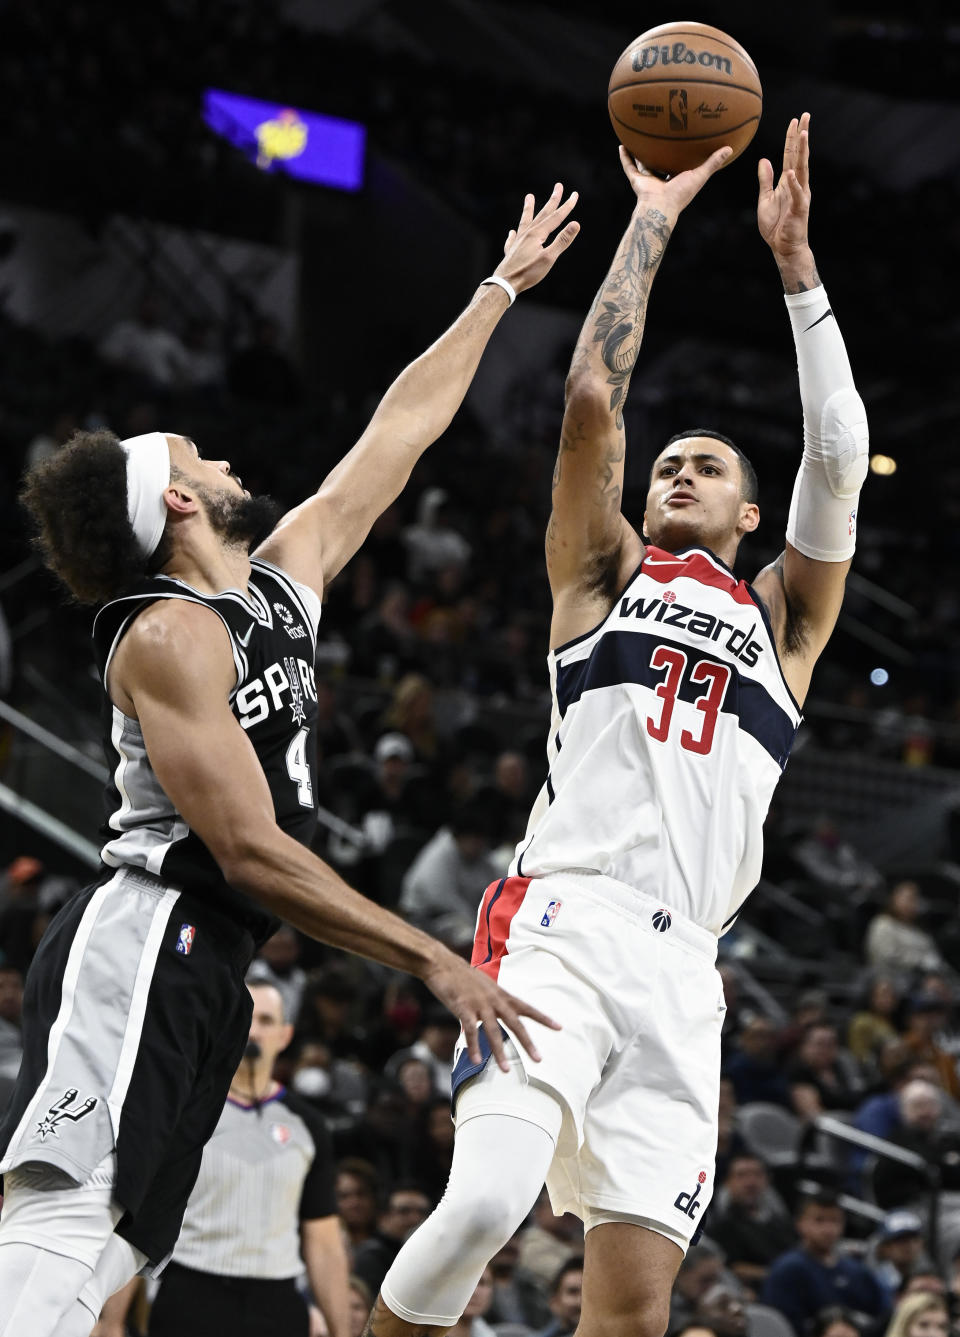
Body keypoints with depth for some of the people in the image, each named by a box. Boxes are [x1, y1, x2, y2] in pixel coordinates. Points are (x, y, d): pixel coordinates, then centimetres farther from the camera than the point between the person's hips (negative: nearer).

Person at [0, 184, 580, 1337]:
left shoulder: (285, 581, 17)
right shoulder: (173, 634, -10)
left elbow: (397, 434, 28)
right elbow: (251, 851, -16)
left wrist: (501, 289, 34)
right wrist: (436, 963, -16)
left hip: (199, 978, 9)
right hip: (143, 951, -9)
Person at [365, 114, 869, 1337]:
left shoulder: (782, 618, 25)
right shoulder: (606, 574, 20)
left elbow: (839, 456, 11)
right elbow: (591, 396, 8)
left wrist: (794, 260, 8)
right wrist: (650, 221, 11)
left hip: (680, 966, 3)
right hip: (565, 920, -3)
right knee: (486, 1199, -26)